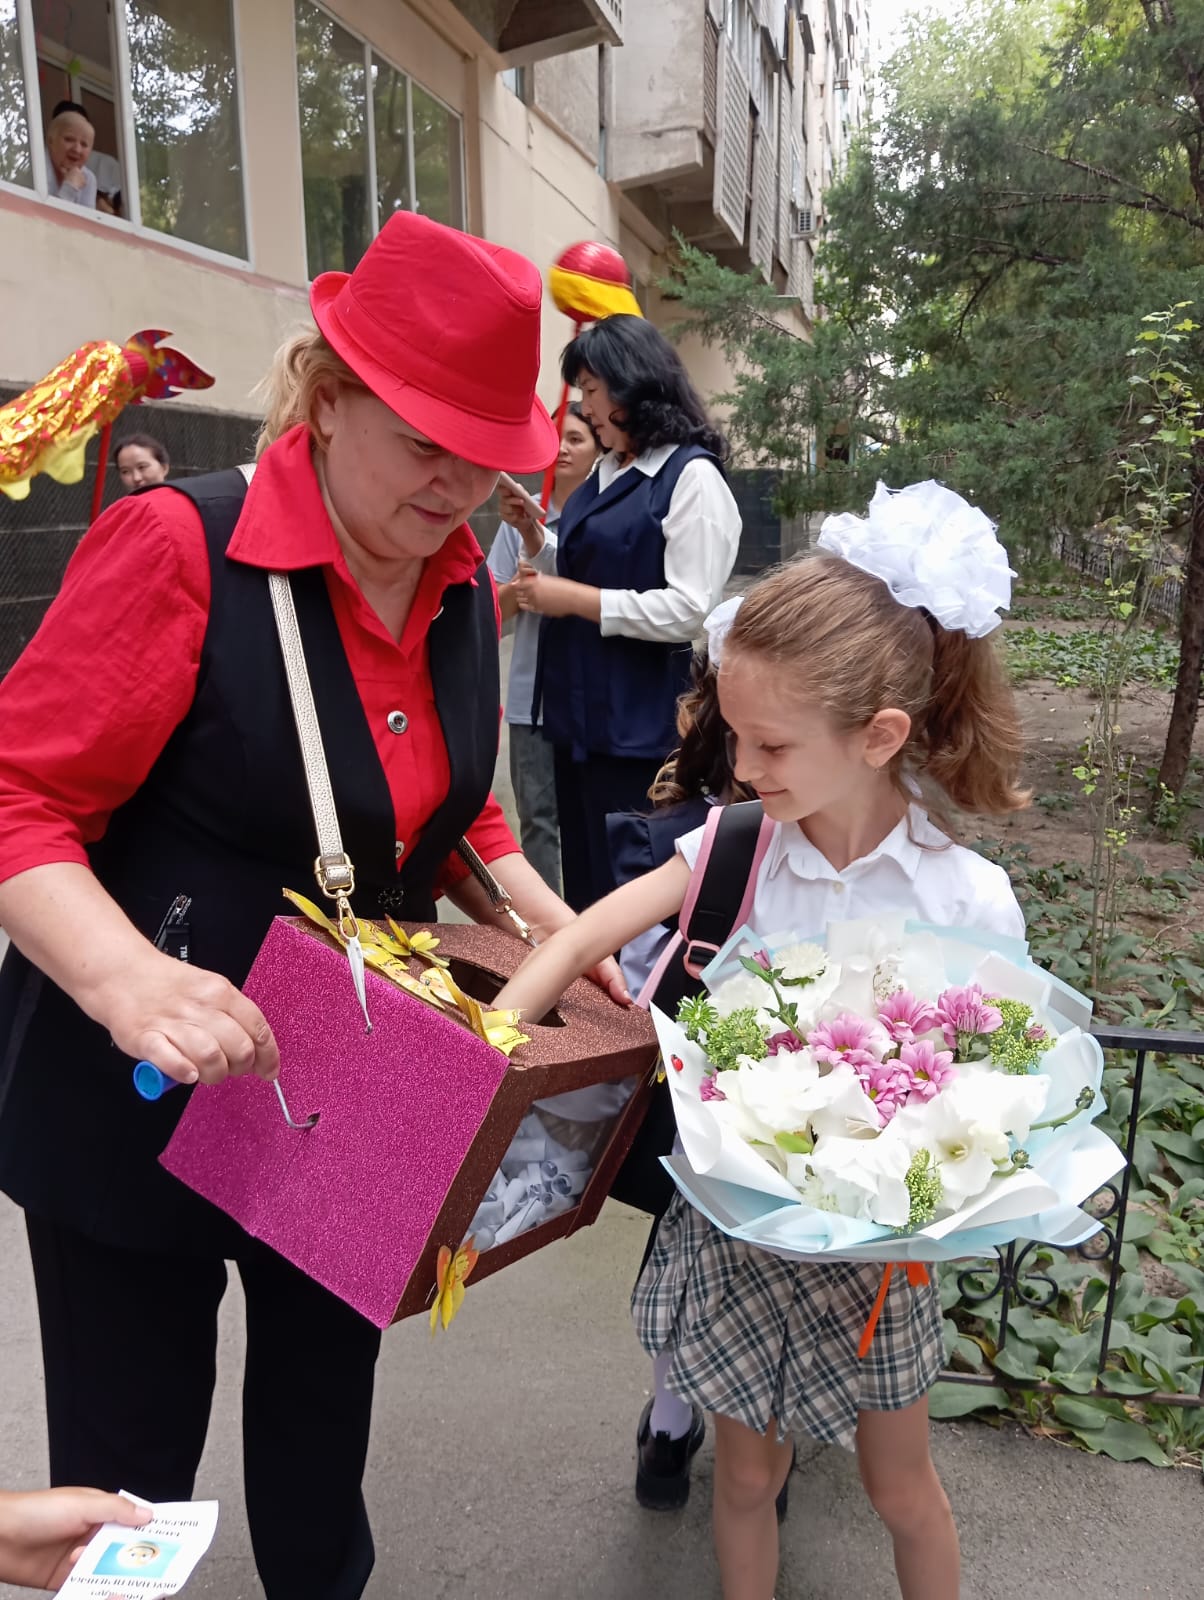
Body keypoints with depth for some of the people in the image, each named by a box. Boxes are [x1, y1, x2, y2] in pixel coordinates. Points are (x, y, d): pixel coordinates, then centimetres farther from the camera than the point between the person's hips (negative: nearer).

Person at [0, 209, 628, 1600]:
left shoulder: (463, 588, 1)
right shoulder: (181, 548, -20)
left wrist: (548, 922, -2)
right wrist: (123, 976, -36)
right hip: (140, 1104, -5)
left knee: (326, 1406, 26)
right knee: (131, 1451, 14)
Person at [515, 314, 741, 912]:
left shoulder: (692, 476, -12)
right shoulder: (607, 472, 15)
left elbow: (687, 611, -20)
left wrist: (575, 600, -15)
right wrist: (544, 588, 8)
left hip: (637, 722, -8)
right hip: (577, 709, 9)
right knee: (581, 879, 17)